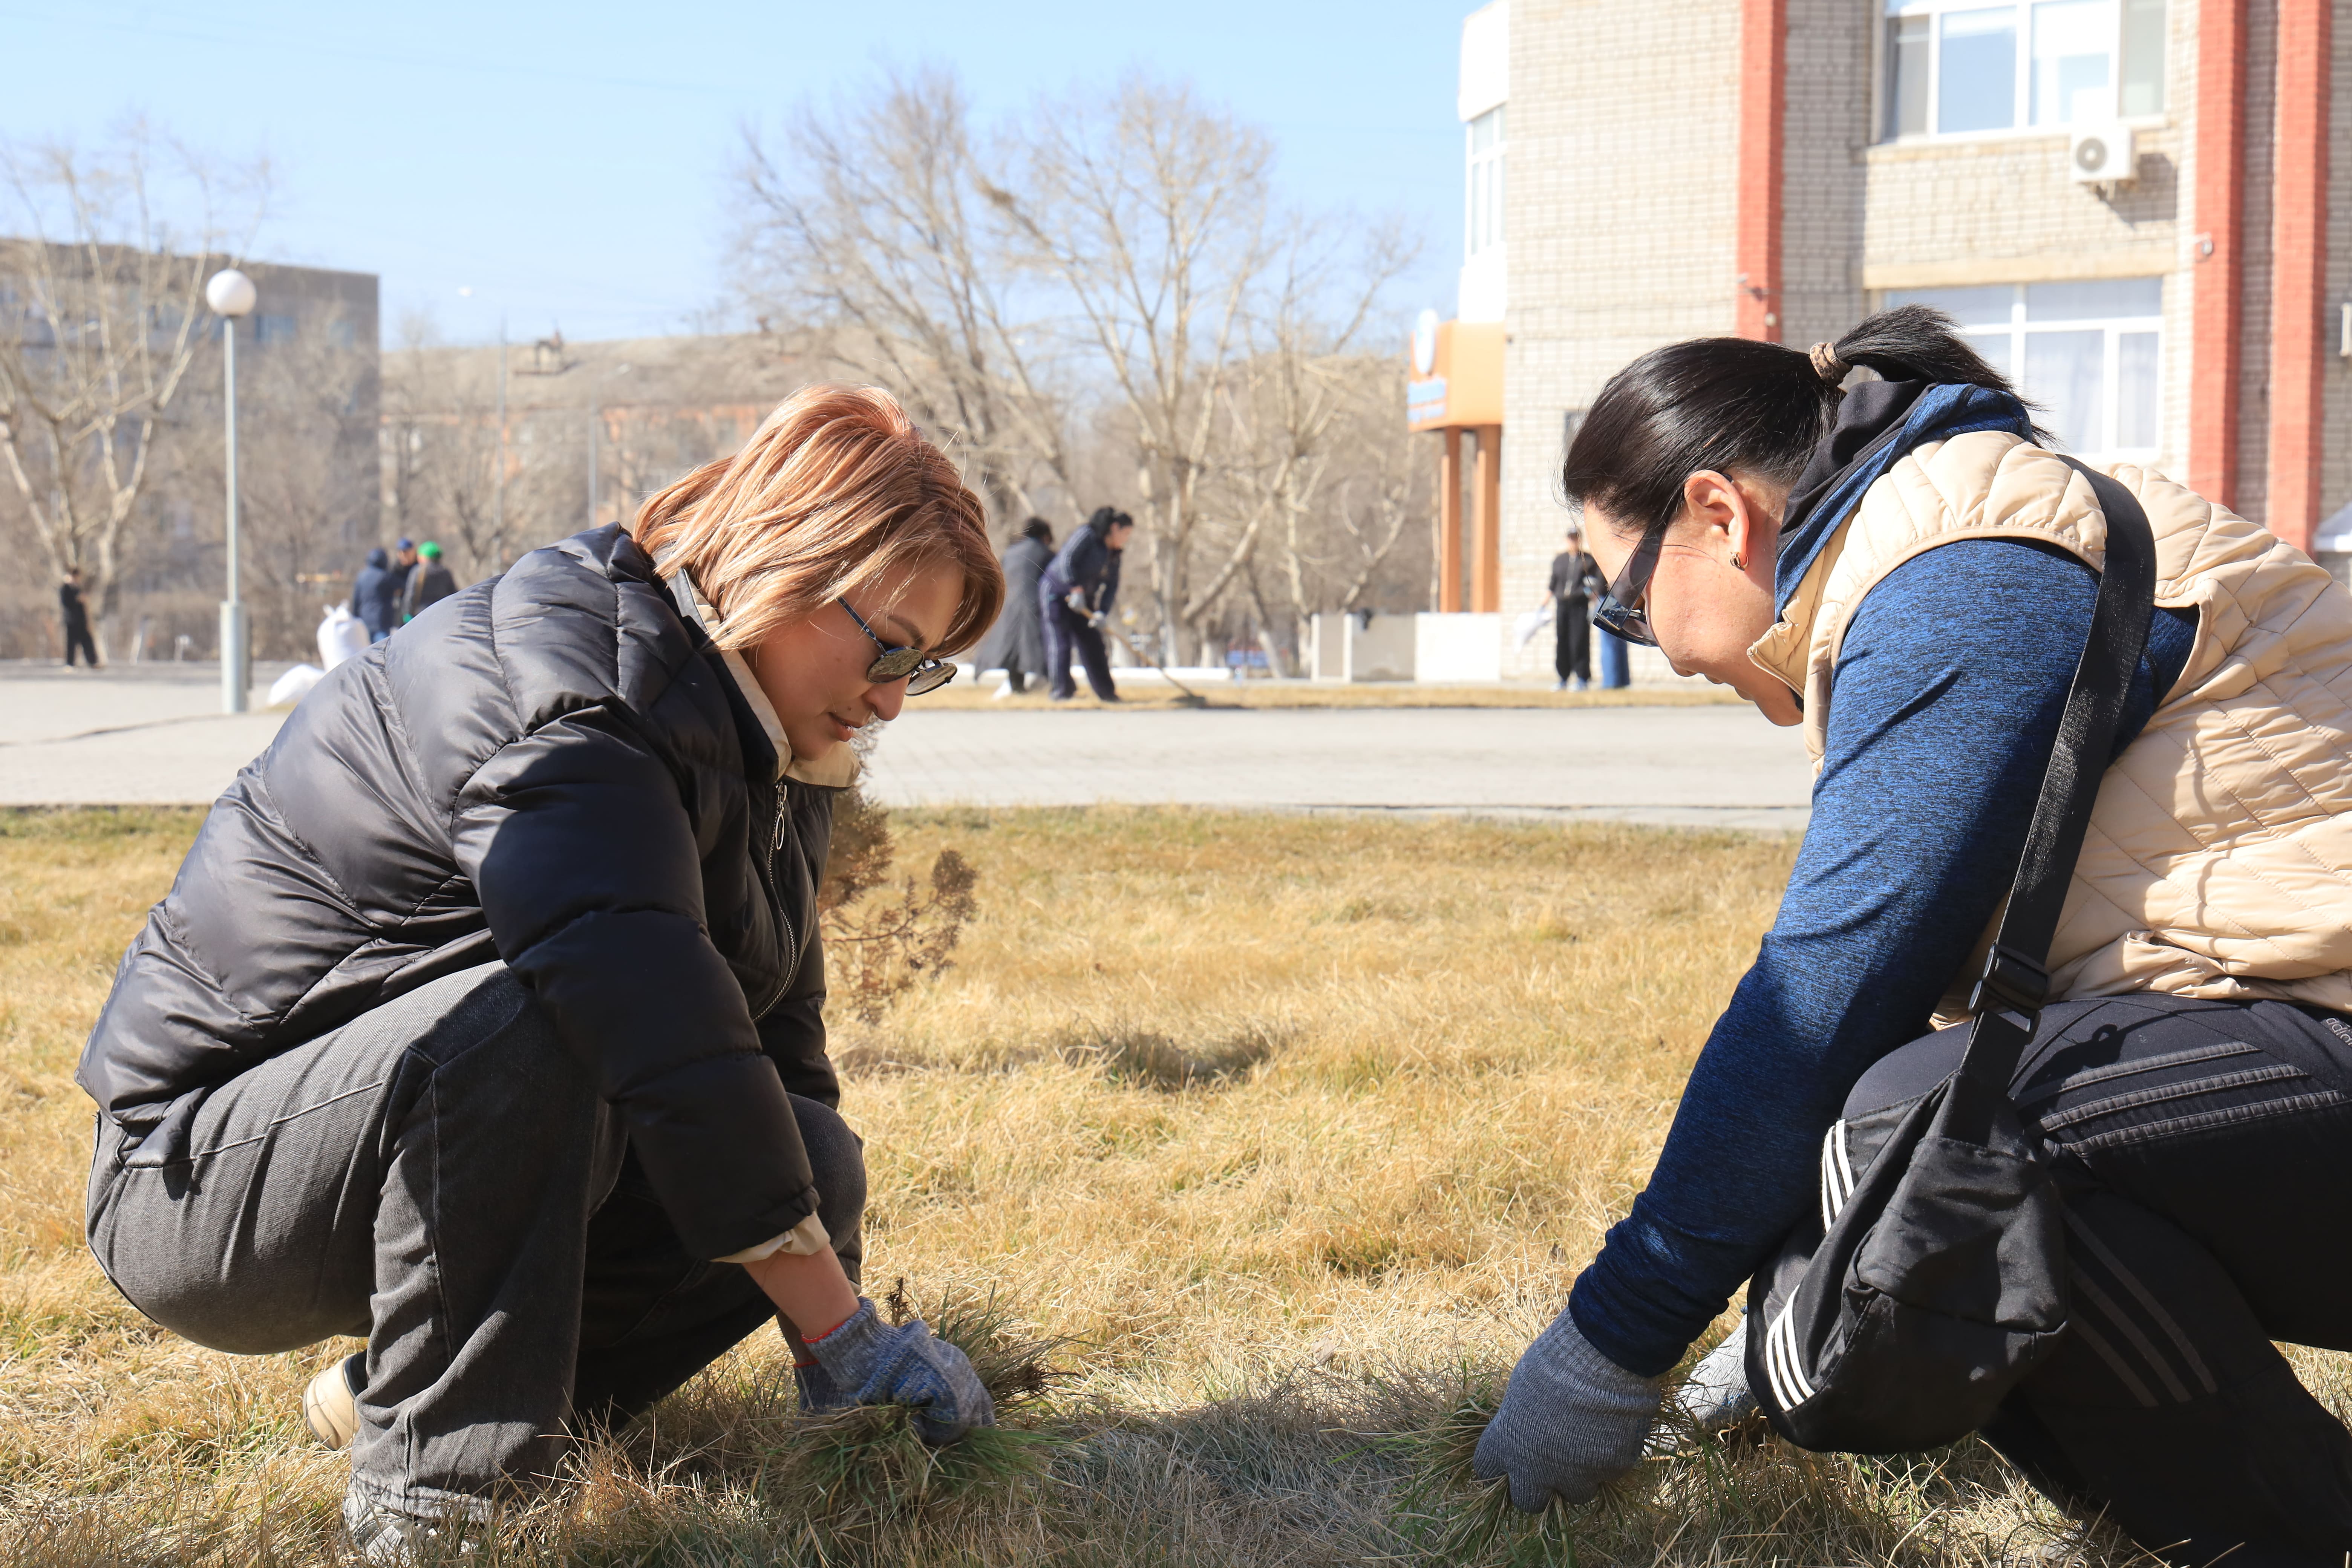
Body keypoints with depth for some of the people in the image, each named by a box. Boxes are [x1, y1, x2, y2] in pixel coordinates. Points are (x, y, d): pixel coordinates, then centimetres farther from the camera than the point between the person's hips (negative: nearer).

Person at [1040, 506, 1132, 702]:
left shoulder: (1114, 555, 8)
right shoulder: (1087, 536, -15)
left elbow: (1111, 586, 3)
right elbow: (1066, 560, -25)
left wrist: (1103, 612, -12)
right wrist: (1076, 589, -31)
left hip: (1082, 599, 8)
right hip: (1056, 592, -8)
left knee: (1093, 643, 5)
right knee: (1060, 642, -10)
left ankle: (1107, 692, 10)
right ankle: (1061, 691, -8)